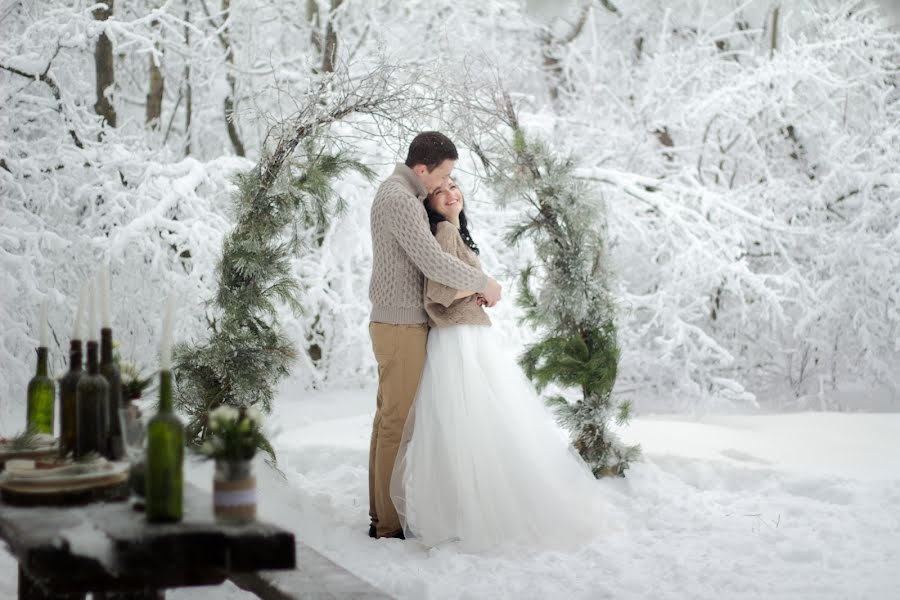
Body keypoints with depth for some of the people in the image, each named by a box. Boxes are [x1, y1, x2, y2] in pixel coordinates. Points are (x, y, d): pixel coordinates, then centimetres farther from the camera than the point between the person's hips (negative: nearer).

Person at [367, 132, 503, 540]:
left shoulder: (396, 194, 14)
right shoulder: (400, 200, -21)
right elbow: (433, 264, -28)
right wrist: (484, 283, -12)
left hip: (396, 324, 10)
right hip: (403, 328, -10)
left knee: (390, 417, 14)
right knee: (400, 421, -4)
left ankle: (382, 511, 21)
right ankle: (391, 522, 2)